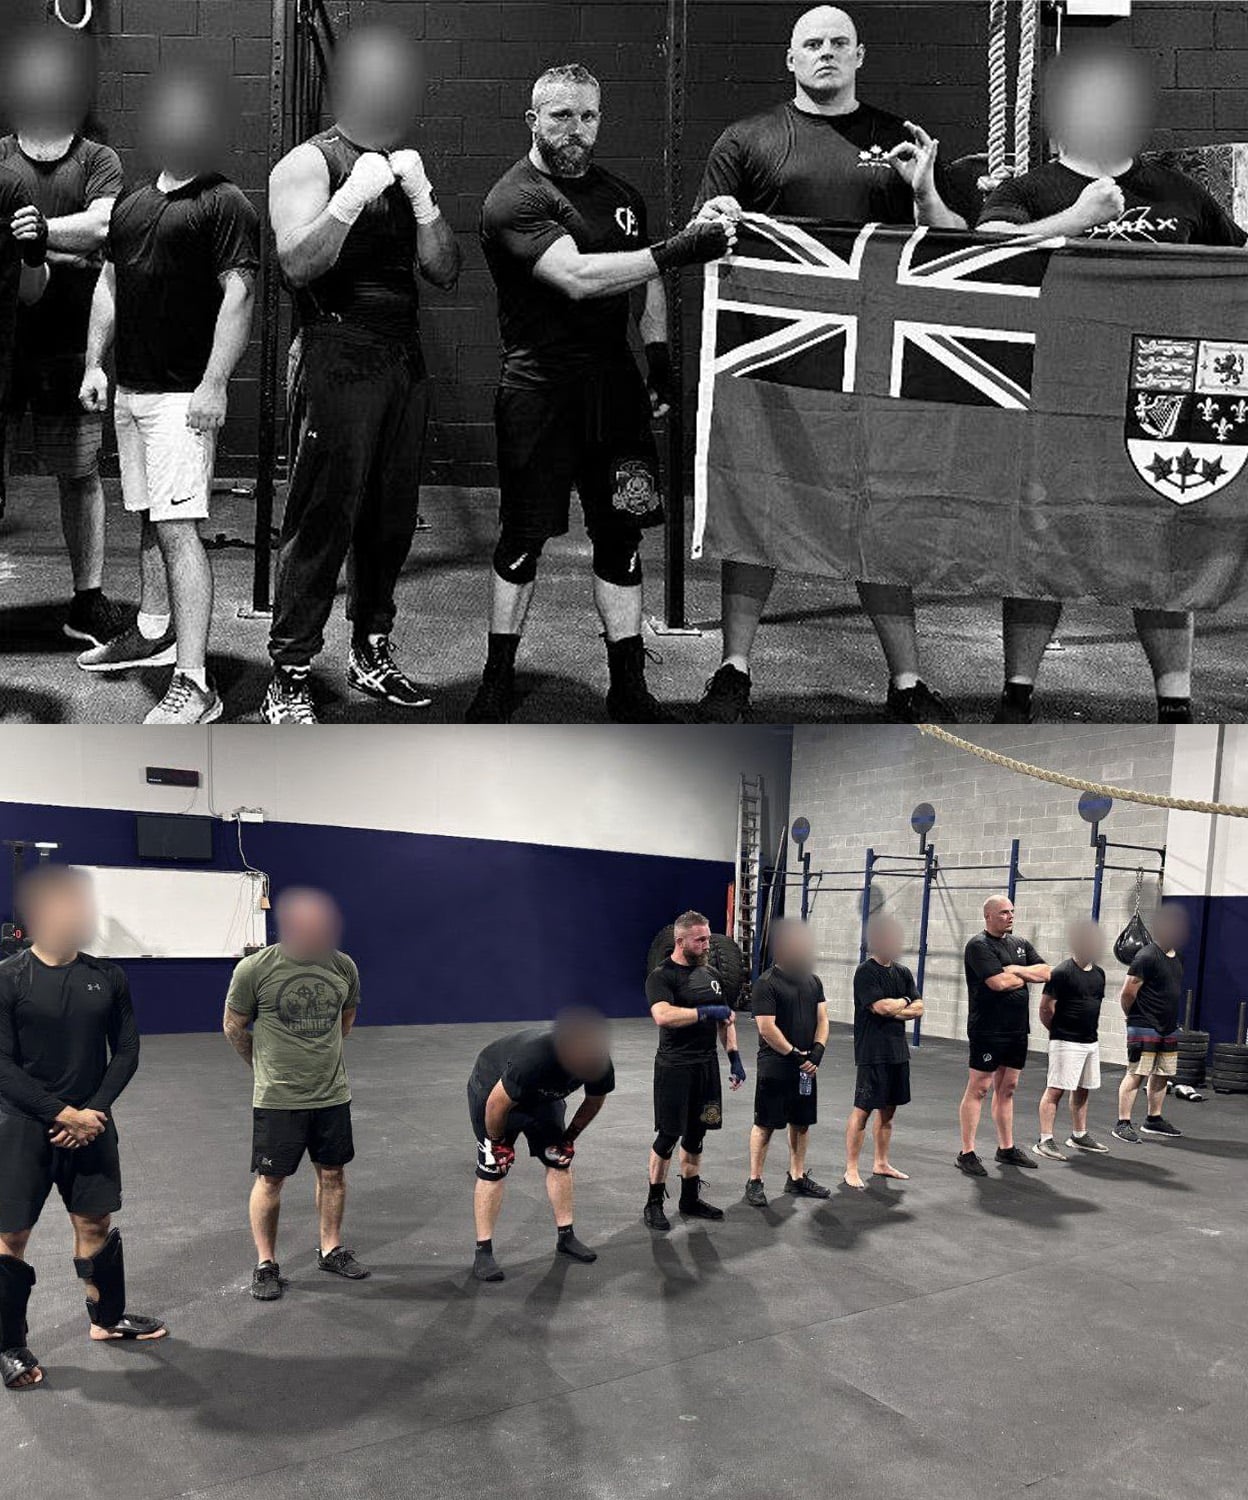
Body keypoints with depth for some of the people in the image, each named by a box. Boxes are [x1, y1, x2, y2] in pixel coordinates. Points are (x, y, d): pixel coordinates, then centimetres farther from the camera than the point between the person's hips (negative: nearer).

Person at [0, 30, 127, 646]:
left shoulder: (98, 160, 9)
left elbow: (103, 225, -9)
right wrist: (54, 248, -12)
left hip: (70, 345, 0)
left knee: (80, 474, 5)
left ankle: (89, 601, 13)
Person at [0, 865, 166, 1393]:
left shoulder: (106, 977, 1)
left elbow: (126, 1052, 4)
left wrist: (93, 1111, -8)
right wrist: (61, 1114, -16)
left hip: (90, 1124, 4)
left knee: (96, 1224, 14)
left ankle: (107, 1318, 33)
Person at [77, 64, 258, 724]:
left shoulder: (224, 204, -7)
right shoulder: (132, 200, 17)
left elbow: (238, 296, -14)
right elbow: (109, 285, 23)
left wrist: (214, 385, -21)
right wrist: (95, 364, 15)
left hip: (183, 392, -8)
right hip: (130, 388, 8)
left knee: (177, 527, -15)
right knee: (148, 518, 18)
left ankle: (193, 684, -16)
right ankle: (153, 633, 34)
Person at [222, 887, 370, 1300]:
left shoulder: (343, 966, -2)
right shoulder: (255, 969, -14)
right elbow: (234, 1026, 1)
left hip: (332, 1093, 4)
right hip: (278, 1096, -4)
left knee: (332, 1172, 13)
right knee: (270, 1180, 4)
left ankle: (331, 1250, 29)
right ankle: (266, 1264, 18)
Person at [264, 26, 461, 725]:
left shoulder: (407, 166, 18)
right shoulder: (310, 163, 0)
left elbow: (445, 271, 10)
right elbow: (298, 265, -14)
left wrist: (422, 198, -4)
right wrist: (351, 197, -22)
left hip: (406, 363, 6)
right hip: (339, 365, -6)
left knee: (393, 518, 8)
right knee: (323, 522, -8)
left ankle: (372, 652, 22)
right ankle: (289, 676, -2)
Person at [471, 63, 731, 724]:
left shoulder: (621, 194, 15)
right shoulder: (513, 199, -8)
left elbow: (648, 282, 26)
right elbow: (577, 277, -23)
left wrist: (659, 357, 12)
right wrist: (675, 250, -26)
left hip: (615, 385, 6)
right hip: (539, 390, -5)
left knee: (621, 534, 5)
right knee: (522, 538, 1)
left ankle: (629, 689, 12)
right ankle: (498, 682, 14)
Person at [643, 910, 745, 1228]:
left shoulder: (712, 974, 11)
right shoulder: (662, 977, -11)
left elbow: (725, 1020, 19)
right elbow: (663, 1016, -29)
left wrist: (734, 1057, 11)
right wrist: (705, 1012, -23)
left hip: (707, 1066, 7)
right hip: (675, 1068, -7)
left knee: (696, 1134, 13)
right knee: (669, 1135, -2)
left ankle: (691, 1199, 25)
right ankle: (654, 1204, 10)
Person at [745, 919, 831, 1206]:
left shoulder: (813, 981, 9)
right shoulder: (766, 984, -13)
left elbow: (822, 1019, 8)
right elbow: (767, 1028, -18)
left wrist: (817, 1052, -7)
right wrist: (795, 1055, -16)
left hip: (806, 1067, 7)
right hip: (775, 1067, -7)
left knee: (801, 1123, 14)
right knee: (765, 1124, -1)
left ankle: (797, 1177, 27)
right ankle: (754, 1182, 7)